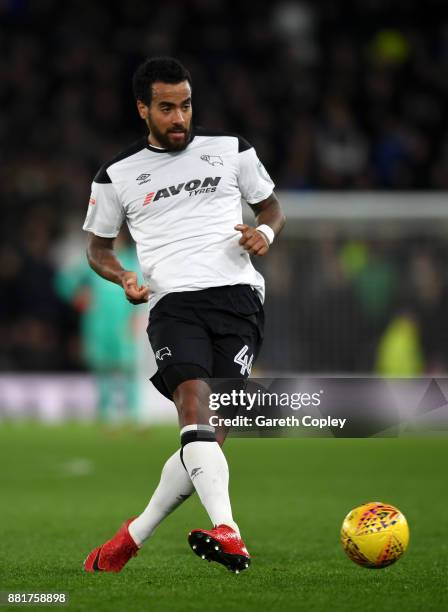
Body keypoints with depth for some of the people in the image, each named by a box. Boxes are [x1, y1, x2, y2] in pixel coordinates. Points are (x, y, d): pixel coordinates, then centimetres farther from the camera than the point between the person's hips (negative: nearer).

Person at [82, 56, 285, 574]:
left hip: (236, 294, 1)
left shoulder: (231, 149, 15)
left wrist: (265, 231, 1)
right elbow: (98, 245, 23)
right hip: (172, 301, -1)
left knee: (215, 429, -9)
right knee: (194, 406, -27)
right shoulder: (117, 175, 13)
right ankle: (227, 535, -41)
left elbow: (271, 207, 25)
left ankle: (133, 536, 8)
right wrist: (123, 277, 2)